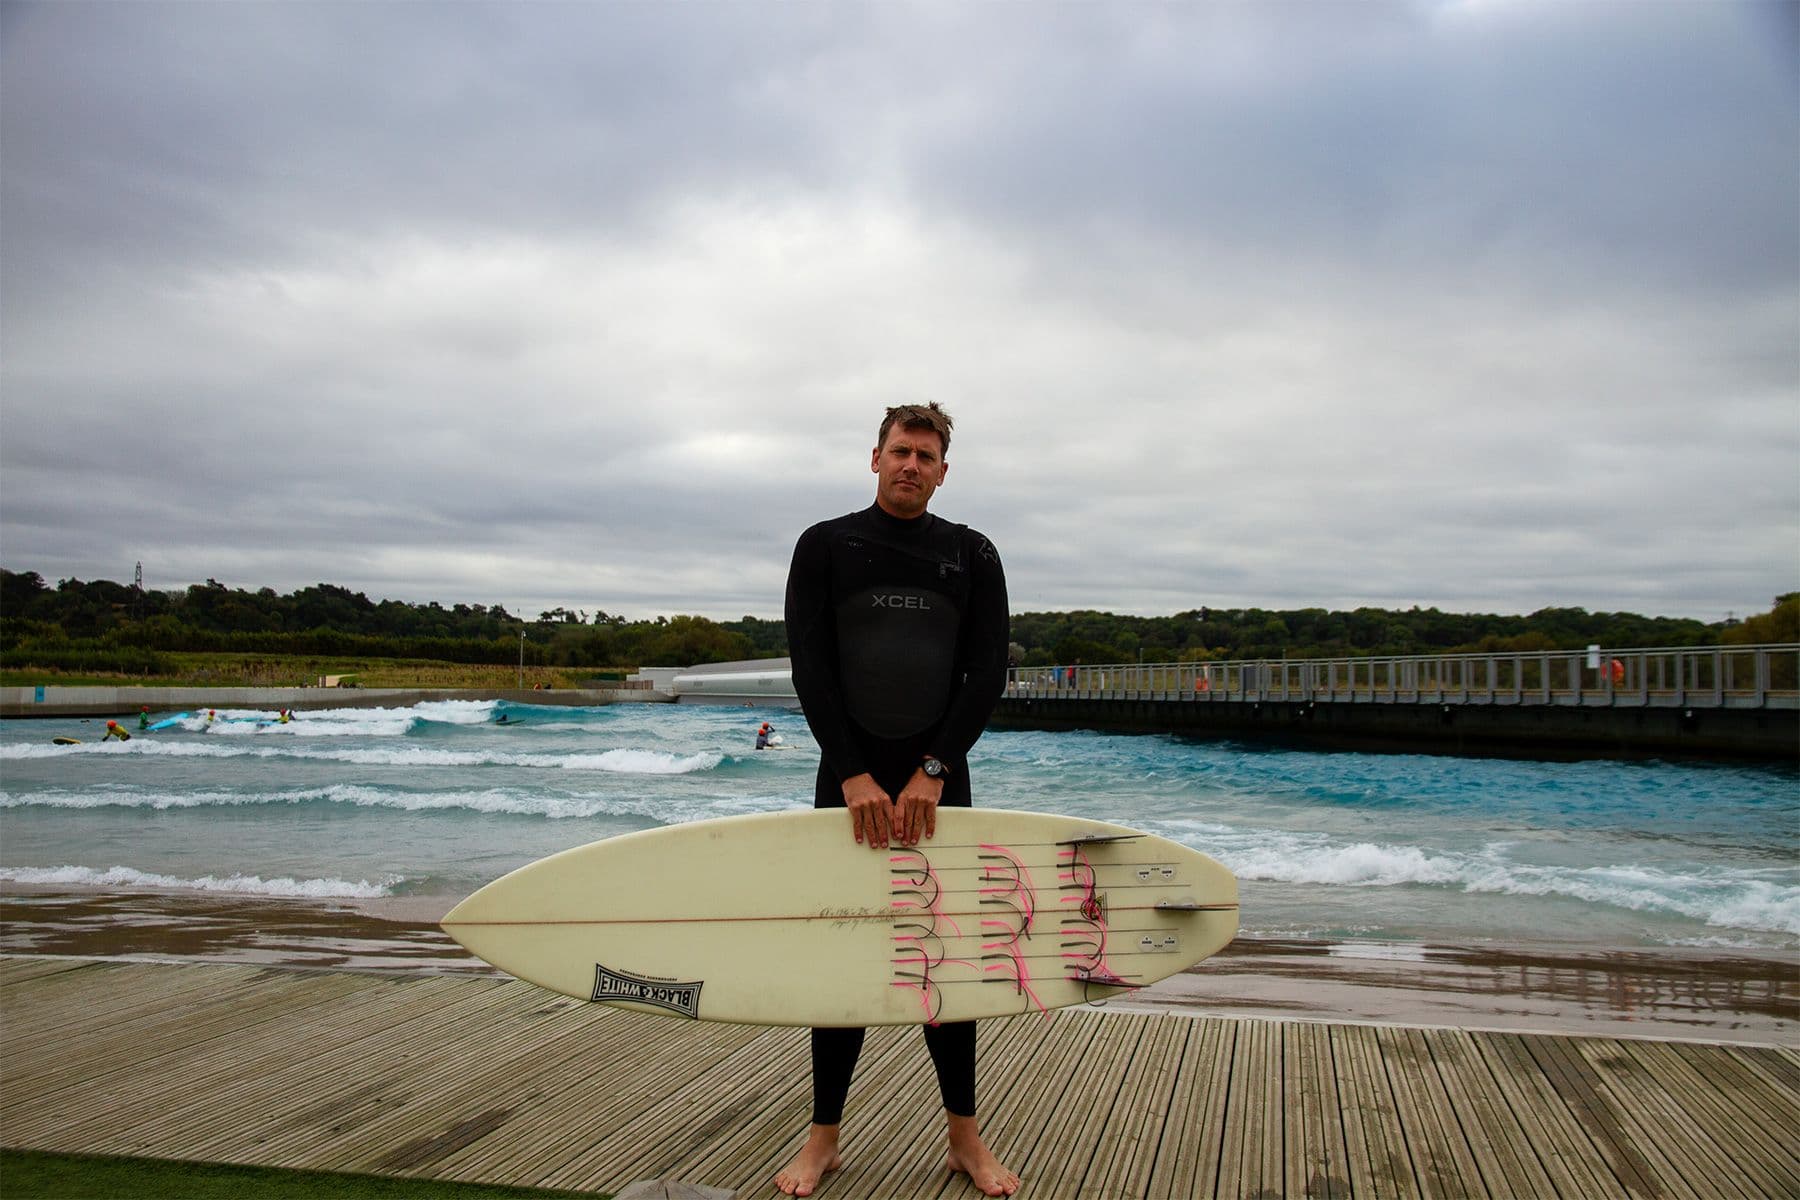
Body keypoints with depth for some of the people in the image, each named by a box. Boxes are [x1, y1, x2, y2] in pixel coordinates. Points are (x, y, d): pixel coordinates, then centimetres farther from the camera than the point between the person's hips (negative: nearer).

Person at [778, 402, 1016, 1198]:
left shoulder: (972, 556, 5)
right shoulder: (825, 547, 2)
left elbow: (988, 674, -1)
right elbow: (809, 669, -5)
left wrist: (933, 771, -11)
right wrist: (854, 775, -14)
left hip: (939, 783, 1)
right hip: (848, 781, 0)